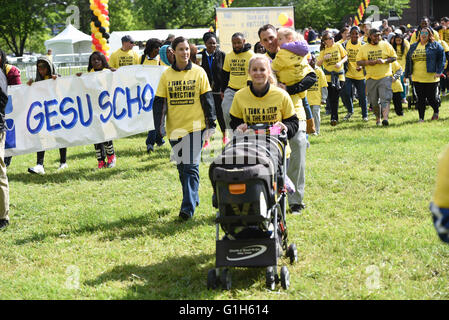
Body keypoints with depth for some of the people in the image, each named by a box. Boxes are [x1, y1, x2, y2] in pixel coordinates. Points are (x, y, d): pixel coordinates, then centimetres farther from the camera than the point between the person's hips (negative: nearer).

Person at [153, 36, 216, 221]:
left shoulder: (199, 72, 1)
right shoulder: (166, 75, 5)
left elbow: (207, 99, 4)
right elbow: (159, 102, 5)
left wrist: (211, 123, 0)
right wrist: (159, 127, -3)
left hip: (195, 126, -3)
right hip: (174, 128, 3)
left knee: (191, 167, -10)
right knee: (182, 167, 12)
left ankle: (188, 207, -13)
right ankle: (193, 199, 28)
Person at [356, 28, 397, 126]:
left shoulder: (385, 45, 3)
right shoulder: (364, 47, 7)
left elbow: (394, 57, 3)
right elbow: (358, 62, 7)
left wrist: (384, 61, -15)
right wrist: (368, 62, -12)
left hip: (385, 76, -2)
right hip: (371, 78, 2)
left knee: (385, 98, -15)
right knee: (374, 101, 8)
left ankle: (385, 118, -25)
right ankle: (378, 118, 23)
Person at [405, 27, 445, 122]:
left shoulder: (435, 45, 1)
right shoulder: (413, 47, 13)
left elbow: (442, 58, -2)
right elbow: (408, 60, 17)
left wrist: (439, 71, -12)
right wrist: (407, 74, 13)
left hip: (431, 77, -3)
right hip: (417, 78, 3)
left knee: (431, 98, 2)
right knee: (420, 99, 3)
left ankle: (436, 111, 31)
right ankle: (421, 118, 11)